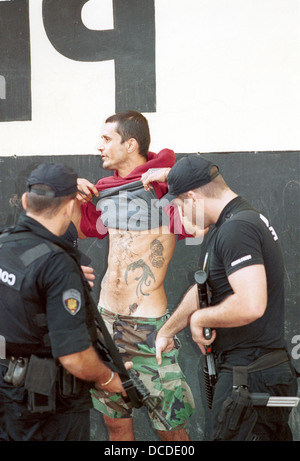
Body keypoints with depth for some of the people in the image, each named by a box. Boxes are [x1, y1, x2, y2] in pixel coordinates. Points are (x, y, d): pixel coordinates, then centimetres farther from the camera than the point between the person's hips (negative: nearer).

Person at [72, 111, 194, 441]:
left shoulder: (167, 186, -10)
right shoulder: (104, 189, 11)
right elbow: (81, 229, 28)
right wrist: (75, 198, 10)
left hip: (147, 323, -7)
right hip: (106, 316, 7)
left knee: (169, 427, -2)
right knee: (114, 420, 15)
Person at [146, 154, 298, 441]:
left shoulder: (236, 229, -20)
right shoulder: (222, 228, 14)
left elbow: (251, 305, -32)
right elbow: (203, 289, 26)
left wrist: (199, 318, -15)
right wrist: (166, 332, 31)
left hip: (250, 378, -11)